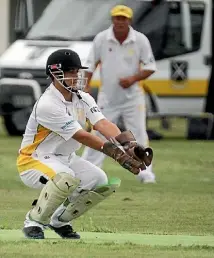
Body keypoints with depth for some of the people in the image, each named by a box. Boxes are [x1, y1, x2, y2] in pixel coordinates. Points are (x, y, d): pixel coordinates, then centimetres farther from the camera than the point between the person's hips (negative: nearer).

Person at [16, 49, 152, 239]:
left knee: (104, 182, -7)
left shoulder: (83, 99, 1)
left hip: (66, 159, 9)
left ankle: (60, 220, 11)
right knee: (66, 178, -39)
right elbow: (82, 137, -29)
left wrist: (129, 144, -34)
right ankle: (34, 221, -17)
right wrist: (117, 154, -35)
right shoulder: (47, 104, -25)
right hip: (34, 160, -9)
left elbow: (102, 124, -16)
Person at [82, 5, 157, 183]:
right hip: (107, 98, 1)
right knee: (98, 134, 2)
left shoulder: (140, 40, -8)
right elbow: (91, 64, 2)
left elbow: (151, 67, -4)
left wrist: (133, 79, -18)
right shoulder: (101, 38, -6)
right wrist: (86, 85, -9)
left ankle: (145, 173, 3)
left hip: (132, 98, -1)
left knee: (139, 133, -3)